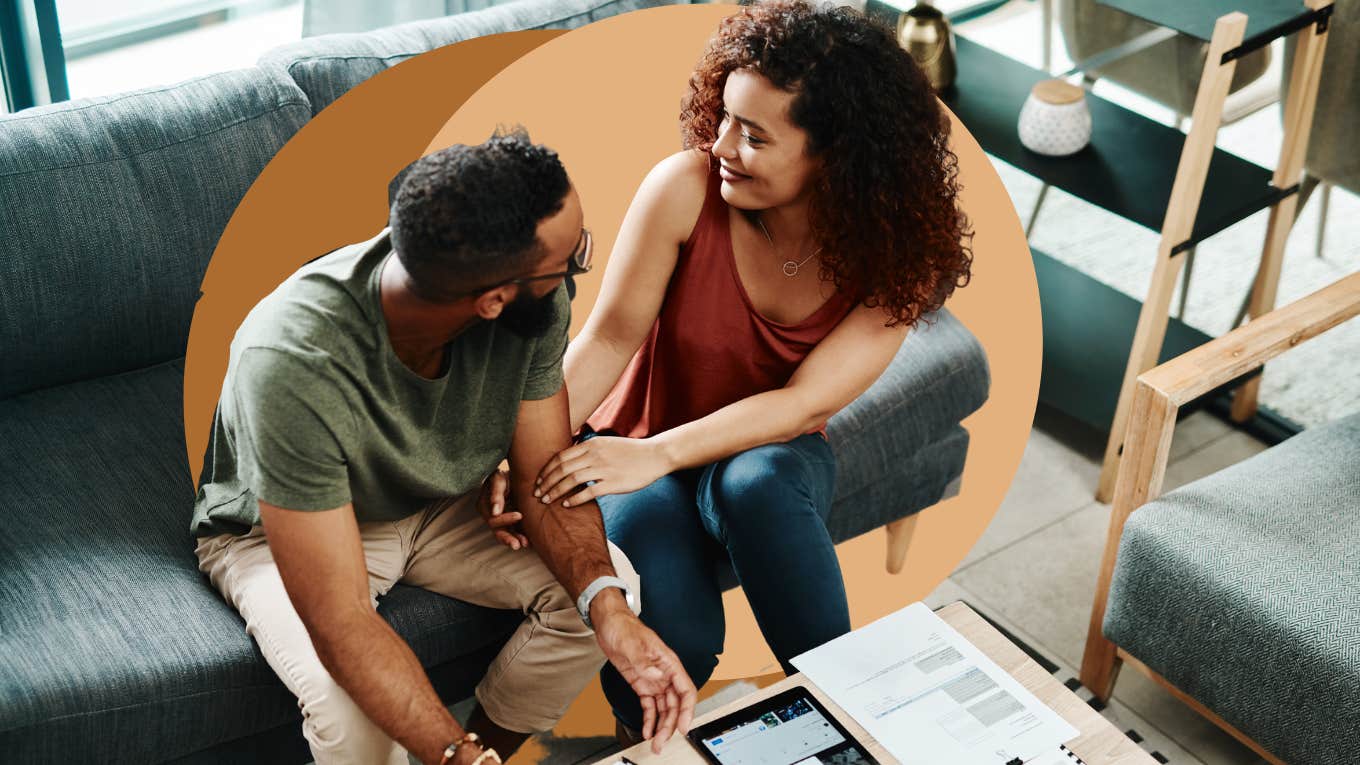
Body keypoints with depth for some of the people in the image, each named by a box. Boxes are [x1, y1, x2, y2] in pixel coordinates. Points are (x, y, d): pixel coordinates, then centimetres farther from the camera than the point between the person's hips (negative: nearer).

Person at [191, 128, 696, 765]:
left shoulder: (535, 303, -25)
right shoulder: (292, 366, -41)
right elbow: (339, 616, -38)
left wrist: (607, 608, -31)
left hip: (438, 500, 5)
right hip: (276, 529, -5)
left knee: (611, 585, -15)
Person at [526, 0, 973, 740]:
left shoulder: (898, 255, -18)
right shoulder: (686, 188, -21)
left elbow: (804, 402, -25)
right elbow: (611, 336, -18)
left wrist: (656, 455, -37)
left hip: (769, 458, 1)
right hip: (638, 450, -1)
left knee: (757, 483, -39)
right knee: (674, 638, -31)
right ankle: (644, 738, 4)